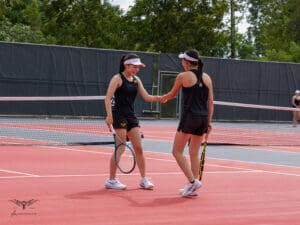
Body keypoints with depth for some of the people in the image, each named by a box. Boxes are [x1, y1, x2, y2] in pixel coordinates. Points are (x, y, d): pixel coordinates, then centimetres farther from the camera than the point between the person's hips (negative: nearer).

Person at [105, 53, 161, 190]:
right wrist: (109, 115, -26)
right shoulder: (117, 78, -8)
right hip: (119, 115, -7)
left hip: (131, 116, 7)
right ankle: (111, 180, 4)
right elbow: (108, 98, -15)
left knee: (139, 149, 4)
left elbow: (146, 97, 8)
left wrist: (159, 98, -10)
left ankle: (144, 180, 11)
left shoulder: (136, 80, 12)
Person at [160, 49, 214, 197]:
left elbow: (172, 95, 13)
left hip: (189, 117, -6)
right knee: (194, 153, 14)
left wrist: (163, 98, 35)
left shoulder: (183, 76, -2)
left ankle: (192, 181, -11)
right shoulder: (207, 78, 10)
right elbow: (210, 102, 9)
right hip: (203, 118, 6)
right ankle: (192, 188, 13)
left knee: (177, 151, 3)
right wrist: (209, 122, 15)